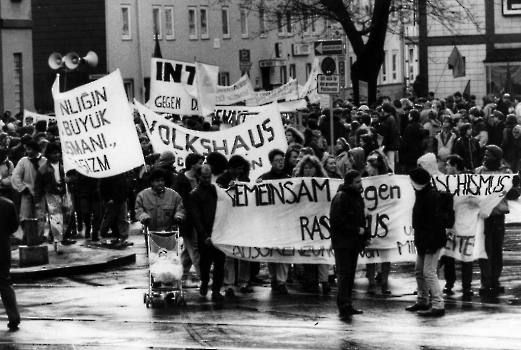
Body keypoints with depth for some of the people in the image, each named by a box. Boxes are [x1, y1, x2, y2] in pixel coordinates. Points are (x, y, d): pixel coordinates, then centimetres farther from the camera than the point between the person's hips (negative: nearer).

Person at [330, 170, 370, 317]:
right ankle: (344, 305, -13)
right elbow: (337, 220, -20)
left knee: (350, 274, 11)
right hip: (343, 242, -9)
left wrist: (364, 232, 8)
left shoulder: (357, 197, 16)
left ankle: (347, 305, 17)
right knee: (344, 274, -11)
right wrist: (356, 230, -18)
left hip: (354, 242, 9)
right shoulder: (341, 197, -13)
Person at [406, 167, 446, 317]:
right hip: (422, 241, 10)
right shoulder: (422, 194, 12)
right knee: (419, 271, 18)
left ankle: (438, 305, -9)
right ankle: (422, 302, 30)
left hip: (432, 241, -10)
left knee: (429, 273, -10)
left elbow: (433, 221, -24)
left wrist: (431, 243, -27)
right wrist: (419, 240, 17)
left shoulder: (432, 196, -19)